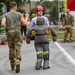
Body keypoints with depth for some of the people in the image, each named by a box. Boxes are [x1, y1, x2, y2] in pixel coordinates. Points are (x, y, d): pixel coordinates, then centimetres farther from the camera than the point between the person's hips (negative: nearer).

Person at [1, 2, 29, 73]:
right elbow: (24, 22, 5)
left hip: (9, 33, 2)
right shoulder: (18, 14, 1)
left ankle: (12, 66, 19)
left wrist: (7, 27, 8)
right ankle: (17, 64, -27)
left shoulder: (6, 15, 3)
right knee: (17, 49, -5)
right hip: (17, 32, -2)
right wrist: (27, 17, 25)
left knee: (11, 49, 13)